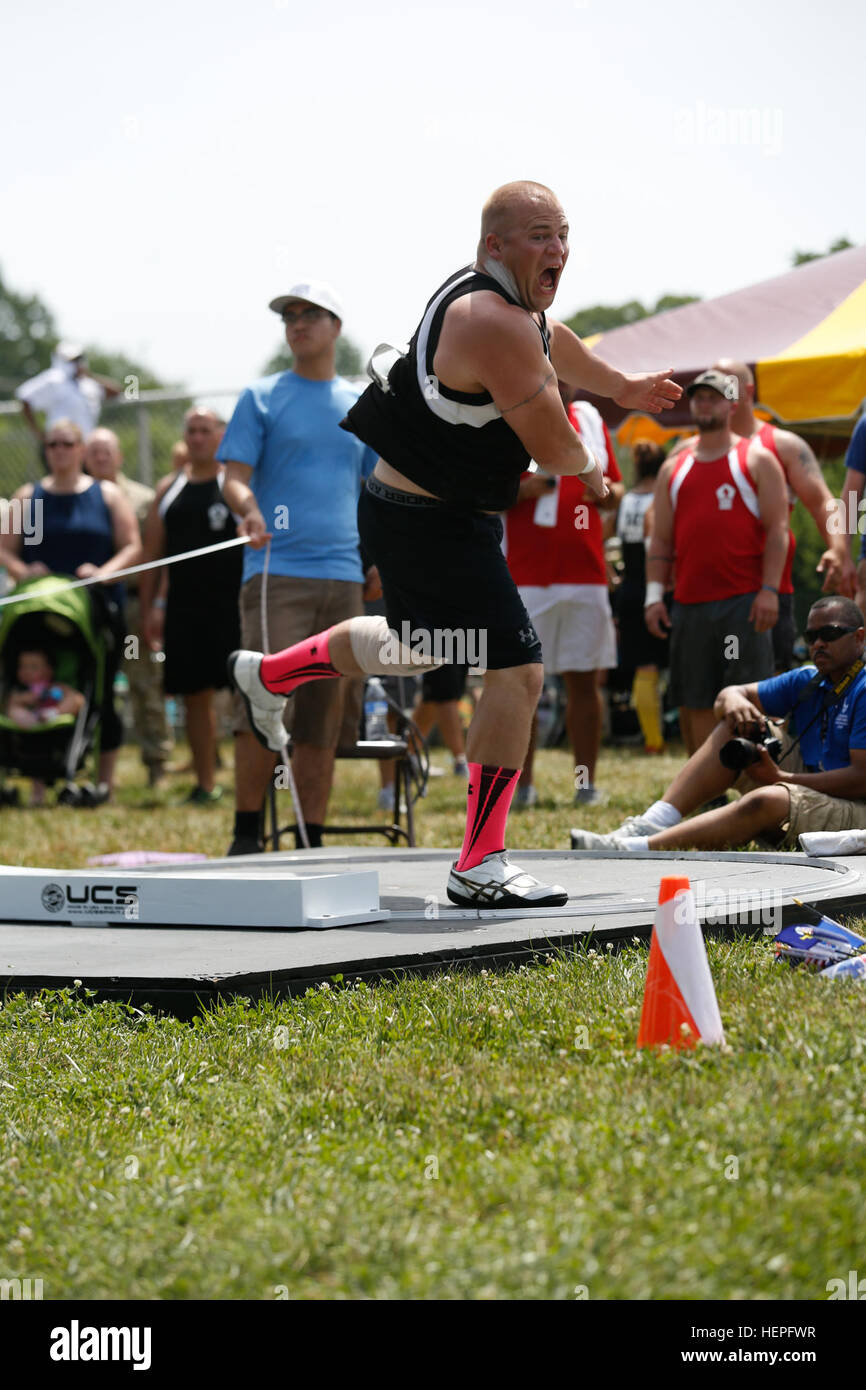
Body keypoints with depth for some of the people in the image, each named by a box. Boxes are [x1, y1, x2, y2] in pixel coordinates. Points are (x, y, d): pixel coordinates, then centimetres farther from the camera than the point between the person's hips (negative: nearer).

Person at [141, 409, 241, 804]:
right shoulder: (169, 488, 13)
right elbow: (152, 553, 14)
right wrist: (149, 608, 8)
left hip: (234, 605, -5)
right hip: (184, 606, 5)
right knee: (195, 694, 8)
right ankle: (205, 782, 16)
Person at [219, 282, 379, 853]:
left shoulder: (361, 407, 16)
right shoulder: (262, 398, 7)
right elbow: (235, 478, -2)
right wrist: (248, 509, -23)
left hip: (343, 576, 3)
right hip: (276, 572, -3)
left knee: (324, 716, 3)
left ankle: (312, 841, 7)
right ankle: (247, 834, -3)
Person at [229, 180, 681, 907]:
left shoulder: (506, 299, 7)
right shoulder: (495, 324, -25)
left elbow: (551, 337, 33)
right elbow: (556, 451, -23)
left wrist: (620, 386, 49)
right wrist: (591, 472, 1)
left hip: (406, 508, 11)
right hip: (432, 524, -11)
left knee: (419, 648, 33)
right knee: (518, 671, -14)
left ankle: (267, 675, 52)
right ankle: (479, 865, -10)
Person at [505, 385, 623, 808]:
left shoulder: (590, 418, 14)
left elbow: (616, 488, 20)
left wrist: (608, 494, -4)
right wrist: (522, 490, -19)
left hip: (585, 573, 3)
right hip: (524, 578, -3)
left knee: (585, 680, 3)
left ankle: (586, 784, 7)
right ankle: (521, 784, 5)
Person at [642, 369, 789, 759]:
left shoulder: (757, 460, 6)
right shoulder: (673, 468, 17)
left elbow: (776, 529, -1)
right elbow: (661, 539, 16)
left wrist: (769, 590, -12)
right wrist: (655, 594, 4)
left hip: (745, 602, -4)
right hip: (689, 605, 4)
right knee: (695, 701, 4)